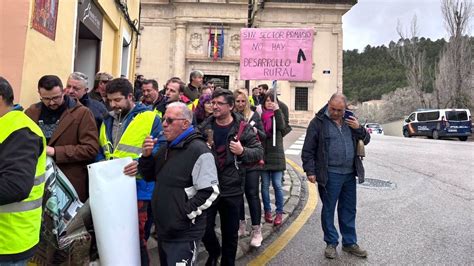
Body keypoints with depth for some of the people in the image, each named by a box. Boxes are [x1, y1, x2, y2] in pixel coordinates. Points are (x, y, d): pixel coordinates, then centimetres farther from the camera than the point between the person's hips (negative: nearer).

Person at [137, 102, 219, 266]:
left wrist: (185, 213, -18)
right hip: (163, 229, 9)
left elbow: (209, 191, -22)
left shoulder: (198, 150, -18)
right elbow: (150, 177, 15)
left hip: (184, 234, -8)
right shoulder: (167, 148, 10)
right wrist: (146, 156, -3)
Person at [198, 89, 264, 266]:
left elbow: (259, 152, -4)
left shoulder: (242, 128, -7)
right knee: (205, 228, 9)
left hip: (231, 188, -1)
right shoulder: (204, 127, 0)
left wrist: (243, 151, -22)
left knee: (230, 233, 14)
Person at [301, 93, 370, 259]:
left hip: (350, 174, 5)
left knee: (349, 210, 16)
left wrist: (359, 128, -5)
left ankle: (349, 243, 31)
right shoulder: (318, 122, -6)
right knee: (328, 210, 6)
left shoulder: (350, 121, 10)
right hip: (329, 175, -5)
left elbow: (366, 140, 15)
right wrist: (310, 171, -12)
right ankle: (331, 243, 23)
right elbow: (308, 150, -6)